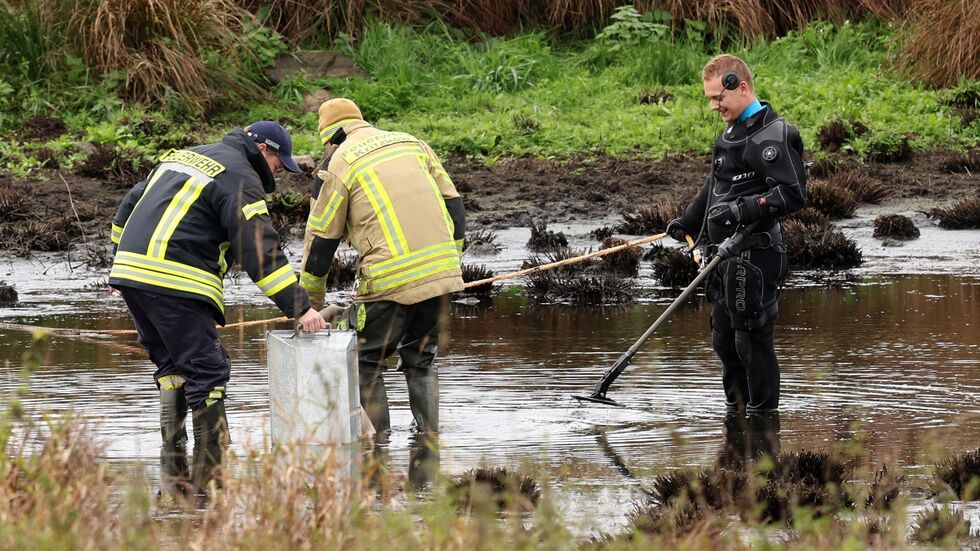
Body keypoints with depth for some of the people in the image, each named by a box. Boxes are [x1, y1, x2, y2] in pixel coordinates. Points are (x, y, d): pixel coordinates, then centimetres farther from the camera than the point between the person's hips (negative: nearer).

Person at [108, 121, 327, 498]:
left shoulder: (183, 157, 25)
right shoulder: (240, 177, -3)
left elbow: (130, 204, 31)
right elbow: (260, 250, -11)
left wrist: (120, 260, 39)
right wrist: (299, 308, -12)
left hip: (131, 269, 9)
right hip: (175, 283, -9)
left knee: (172, 367, 17)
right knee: (206, 372, -5)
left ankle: (172, 478, 13)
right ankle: (207, 478, -9)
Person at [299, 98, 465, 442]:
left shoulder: (337, 165, 3)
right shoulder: (411, 143, 18)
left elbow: (321, 238, 7)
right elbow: (453, 204, 17)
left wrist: (309, 300, 17)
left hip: (391, 278, -6)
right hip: (442, 272, 6)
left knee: (365, 362, 8)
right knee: (421, 358, 22)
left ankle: (377, 439, 5)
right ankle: (428, 433, 21)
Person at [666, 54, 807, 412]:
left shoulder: (772, 135, -14)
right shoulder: (732, 133, 19)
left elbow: (793, 194, -22)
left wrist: (744, 209, -29)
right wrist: (687, 223, 43)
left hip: (754, 254, -10)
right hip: (726, 255, 10)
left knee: (751, 339, -7)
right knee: (724, 339, 14)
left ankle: (764, 412, 0)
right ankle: (736, 408, 24)